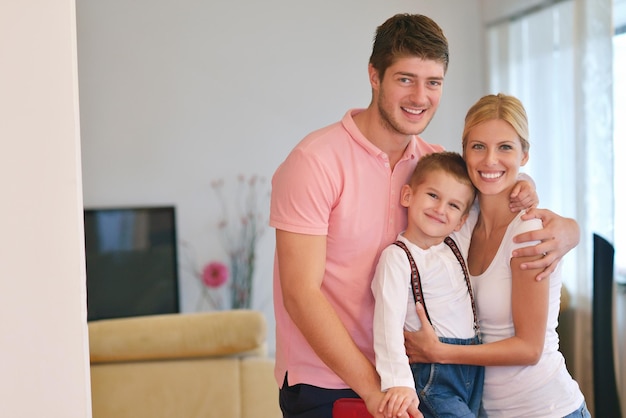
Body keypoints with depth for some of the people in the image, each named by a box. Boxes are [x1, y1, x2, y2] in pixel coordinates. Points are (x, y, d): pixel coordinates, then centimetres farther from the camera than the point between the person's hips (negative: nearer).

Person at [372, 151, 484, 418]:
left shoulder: (454, 245, 10)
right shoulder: (397, 258, -12)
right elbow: (389, 322, -23)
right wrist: (398, 382, -34)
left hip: (473, 372, 7)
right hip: (433, 375, -7)